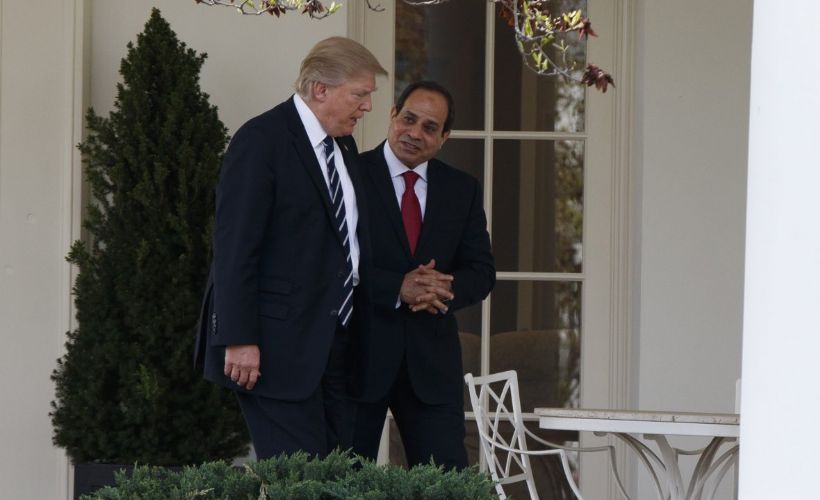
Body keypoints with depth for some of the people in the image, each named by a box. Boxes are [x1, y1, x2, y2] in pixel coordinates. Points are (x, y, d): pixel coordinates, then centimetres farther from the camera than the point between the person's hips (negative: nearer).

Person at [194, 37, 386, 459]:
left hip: (332, 342, 9)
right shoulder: (261, 140, -10)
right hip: (278, 344, -9)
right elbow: (234, 245, -15)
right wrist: (238, 340, -20)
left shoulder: (343, 147, 16)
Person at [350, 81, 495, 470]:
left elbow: (482, 271, 9)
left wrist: (445, 290, -13)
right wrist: (397, 288, -21)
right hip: (360, 355, -3)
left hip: (432, 360, 3)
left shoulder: (463, 190, 12)